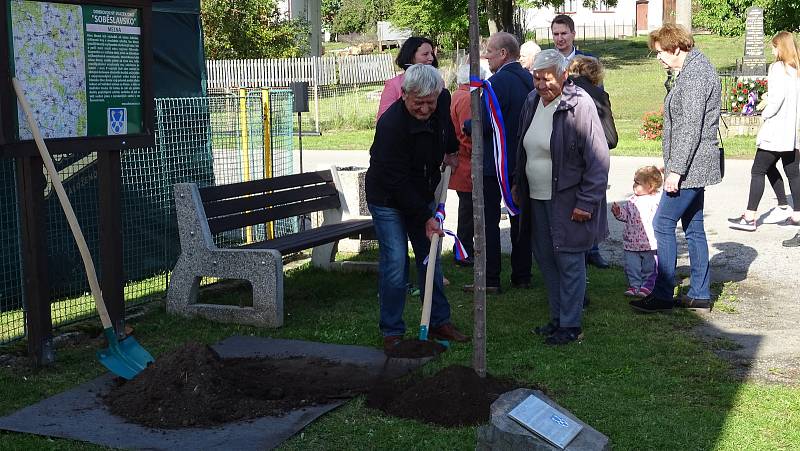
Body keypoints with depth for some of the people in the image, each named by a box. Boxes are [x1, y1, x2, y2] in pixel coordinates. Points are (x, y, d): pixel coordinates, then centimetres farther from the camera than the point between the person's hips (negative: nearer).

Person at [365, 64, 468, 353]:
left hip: (422, 196, 6)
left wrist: (449, 150, 15)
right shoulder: (391, 124, -31)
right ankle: (392, 332, 3)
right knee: (395, 262, -9)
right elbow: (397, 182, -27)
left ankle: (439, 322, 22)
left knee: (431, 259, 10)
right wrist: (425, 217, -24)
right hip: (388, 199, -6)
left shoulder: (443, 100, -10)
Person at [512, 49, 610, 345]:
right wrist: (518, 185, 19)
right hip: (536, 198, 7)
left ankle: (571, 326, 10)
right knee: (545, 259, 13)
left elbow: (599, 158, -16)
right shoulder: (532, 102, 7)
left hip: (568, 200, -7)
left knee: (569, 262, -1)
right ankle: (557, 318, 26)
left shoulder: (579, 106, -16)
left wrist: (587, 202, -18)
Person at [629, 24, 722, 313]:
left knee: (663, 224, -7)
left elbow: (690, 127, -22)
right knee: (693, 227, 12)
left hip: (690, 166, -11)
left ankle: (663, 296, -3)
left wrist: (675, 169, -22)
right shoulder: (694, 69, 17)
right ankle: (700, 295, 18)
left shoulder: (694, 74, -16)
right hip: (694, 167, 11)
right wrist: (674, 165, 22)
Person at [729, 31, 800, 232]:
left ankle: (749, 217, -5)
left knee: (758, 171, -3)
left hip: (776, 130, -8)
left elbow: (778, 96, -20)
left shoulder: (779, 68, -10)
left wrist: (766, 113, -6)